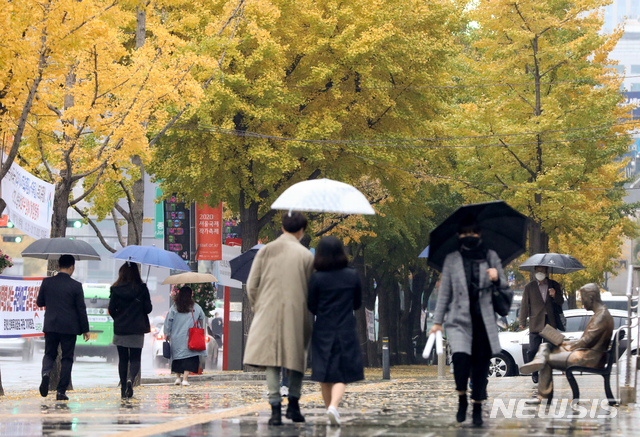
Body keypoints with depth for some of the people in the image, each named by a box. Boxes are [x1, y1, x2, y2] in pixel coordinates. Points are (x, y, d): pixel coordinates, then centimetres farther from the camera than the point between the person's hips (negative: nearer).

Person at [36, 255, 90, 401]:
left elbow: (39, 302, 8)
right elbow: (81, 309, -5)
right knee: (67, 359, 7)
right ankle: (61, 391, 4)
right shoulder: (76, 286, -8)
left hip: (50, 326, 2)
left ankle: (46, 373, -17)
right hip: (69, 327, -2)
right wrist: (85, 330, 4)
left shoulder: (47, 282, -2)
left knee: (49, 354, 15)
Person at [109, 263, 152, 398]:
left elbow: (111, 309, -3)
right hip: (137, 329, -1)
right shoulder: (142, 288, -6)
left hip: (120, 329, 1)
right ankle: (131, 378, -23)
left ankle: (123, 388, 10)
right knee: (135, 358, 5)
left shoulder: (116, 289, -5)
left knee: (123, 359, 10)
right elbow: (148, 308, -4)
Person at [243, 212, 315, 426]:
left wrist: (258, 308, 16)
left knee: (272, 362, 2)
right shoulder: (306, 255, -2)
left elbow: (251, 286, 3)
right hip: (296, 315, -1)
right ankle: (293, 404, 12)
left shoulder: (265, 251, 3)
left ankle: (275, 408, -6)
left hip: (269, 313, 1)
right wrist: (308, 319, 11)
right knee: (297, 358, 15)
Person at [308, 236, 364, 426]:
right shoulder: (352, 276, -3)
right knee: (343, 375, 1)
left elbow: (311, 307, -3)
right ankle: (334, 405, -22)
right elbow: (357, 303, 8)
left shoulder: (316, 278, -9)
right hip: (346, 332, 1)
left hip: (323, 332, 0)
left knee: (325, 375, 11)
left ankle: (330, 409, 17)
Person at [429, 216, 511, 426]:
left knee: (481, 365, 1)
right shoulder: (451, 260, 7)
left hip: (484, 320, 1)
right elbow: (444, 292, 11)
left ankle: (477, 408, 16)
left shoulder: (490, 257, 9)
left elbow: (505, 287, 12)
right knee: (461, 357, -22)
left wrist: (497, 279, -11)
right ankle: (462, 399, 0)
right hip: (459, 320, -1)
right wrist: (437, 321, 8)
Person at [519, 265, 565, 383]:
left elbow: (560, 302, 11)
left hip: (550, 323, 1)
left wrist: (554, 296, -12)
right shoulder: (529, 287, 8)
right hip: (536, 324, -1)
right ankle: (534, 373, 7)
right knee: (533, 351, -6)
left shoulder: (554, 285, 10)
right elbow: (524, 305, 7)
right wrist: (522, 322, 1)